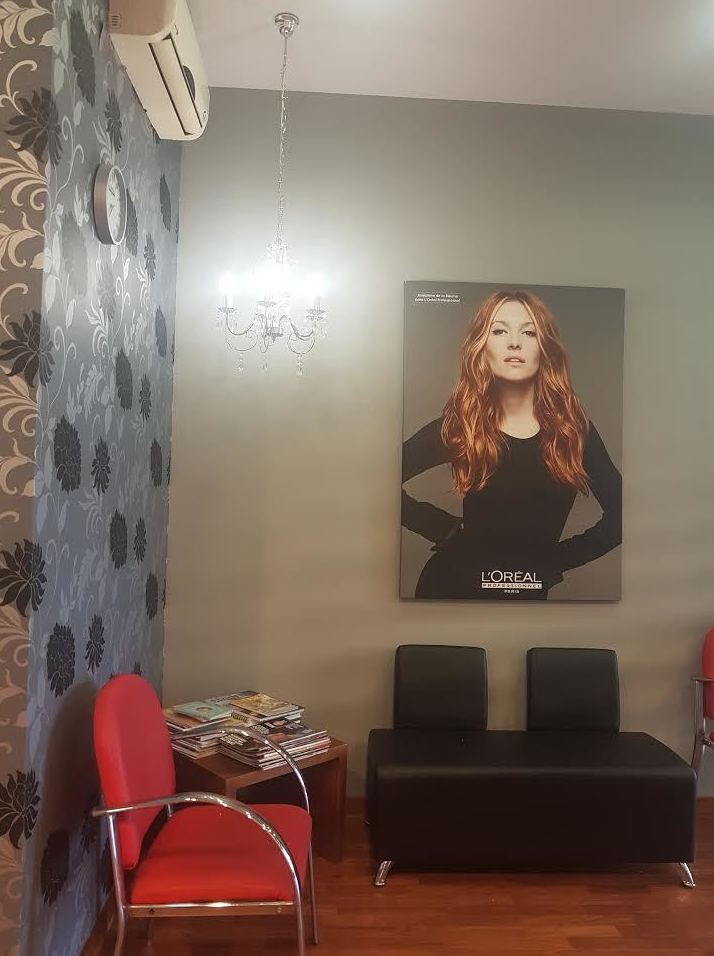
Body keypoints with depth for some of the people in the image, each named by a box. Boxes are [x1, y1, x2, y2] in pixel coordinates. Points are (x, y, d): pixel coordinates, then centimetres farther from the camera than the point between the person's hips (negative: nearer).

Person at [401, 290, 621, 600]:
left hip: (531, 591, 1)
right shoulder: (457, 424, -8)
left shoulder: (572, 427, -4)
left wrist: (560, 558, -6)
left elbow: (619, 512, 1)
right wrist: (446, 529, -10)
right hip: (454, 584, -1)